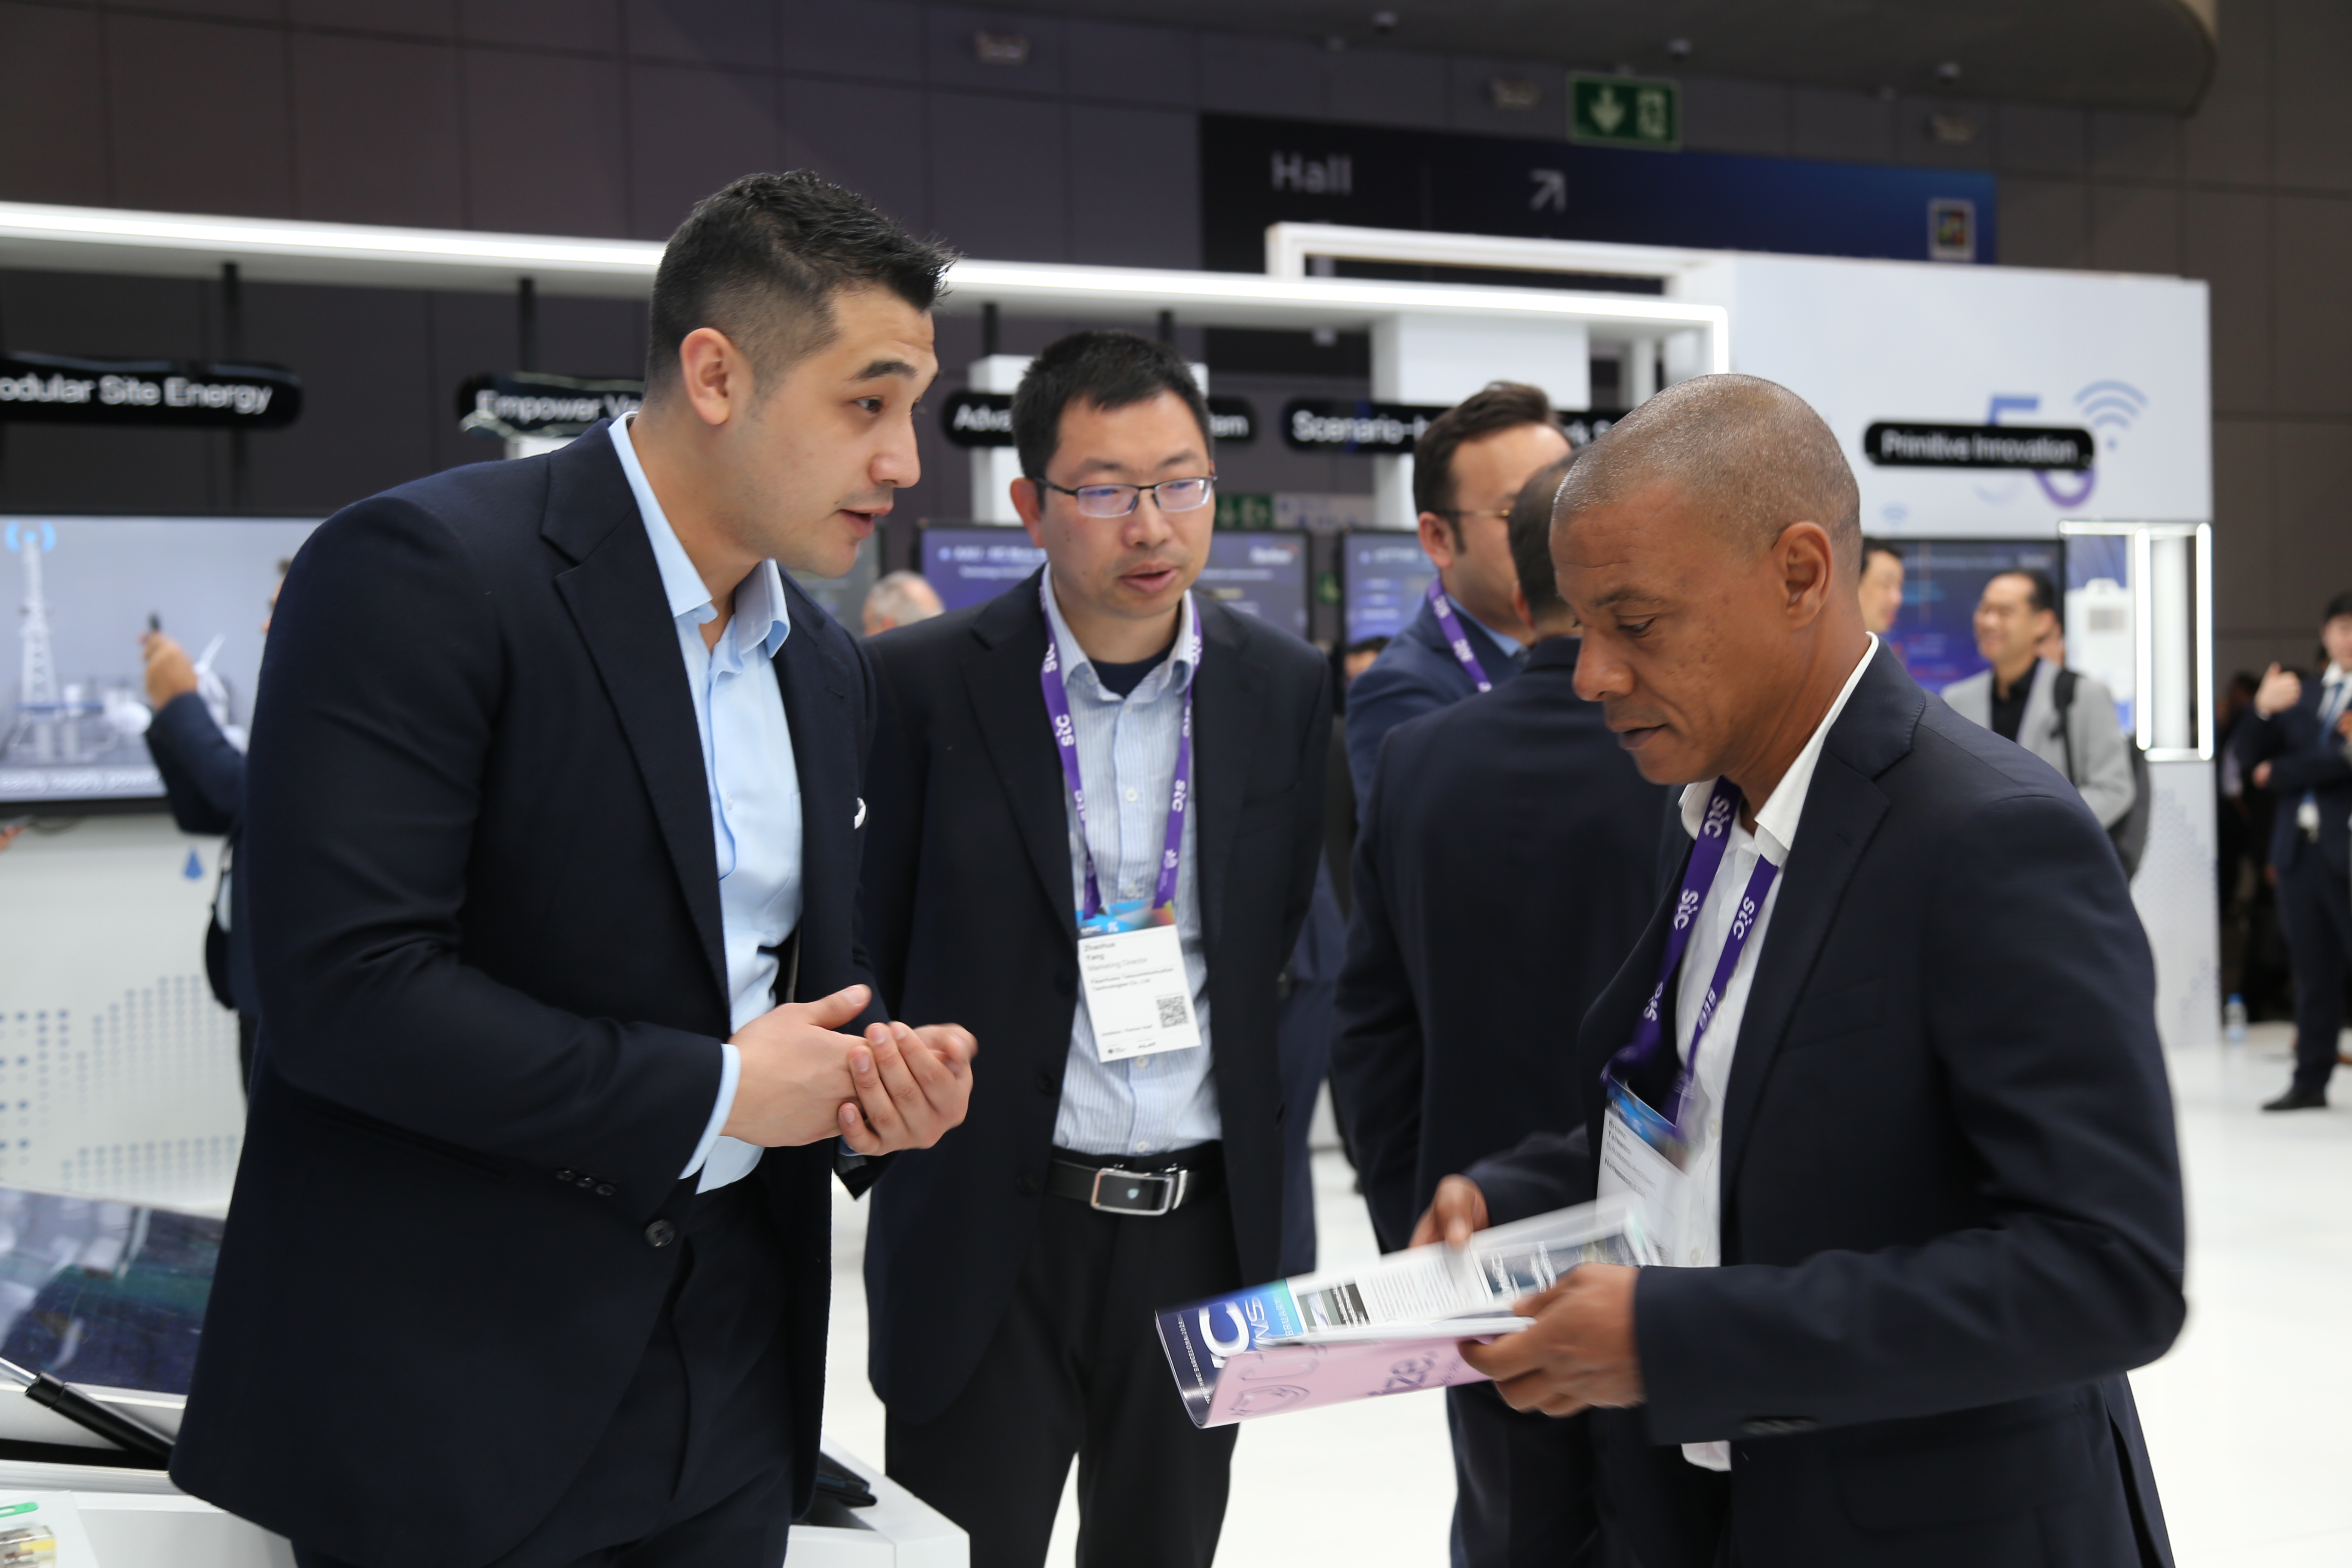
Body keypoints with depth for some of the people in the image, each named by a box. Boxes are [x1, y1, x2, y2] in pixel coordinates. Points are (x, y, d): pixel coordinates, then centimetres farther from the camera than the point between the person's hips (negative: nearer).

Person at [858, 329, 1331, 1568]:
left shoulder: (1287, 689, 2)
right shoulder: (924, 682, -6)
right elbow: (869, 945, 0)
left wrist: (1275, 1130, -1)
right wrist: (899, 1112, -7)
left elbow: (1305, 944, 9)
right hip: (990, 1231, -2)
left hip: (1208, 1223, 3)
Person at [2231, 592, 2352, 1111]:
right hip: (2301, 848, 5)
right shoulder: (2302, 695, 18)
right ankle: (2310, 1081, 12)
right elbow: (2247, 755, 11)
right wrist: (2263, 709, -8)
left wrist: (2278, 774, -2)